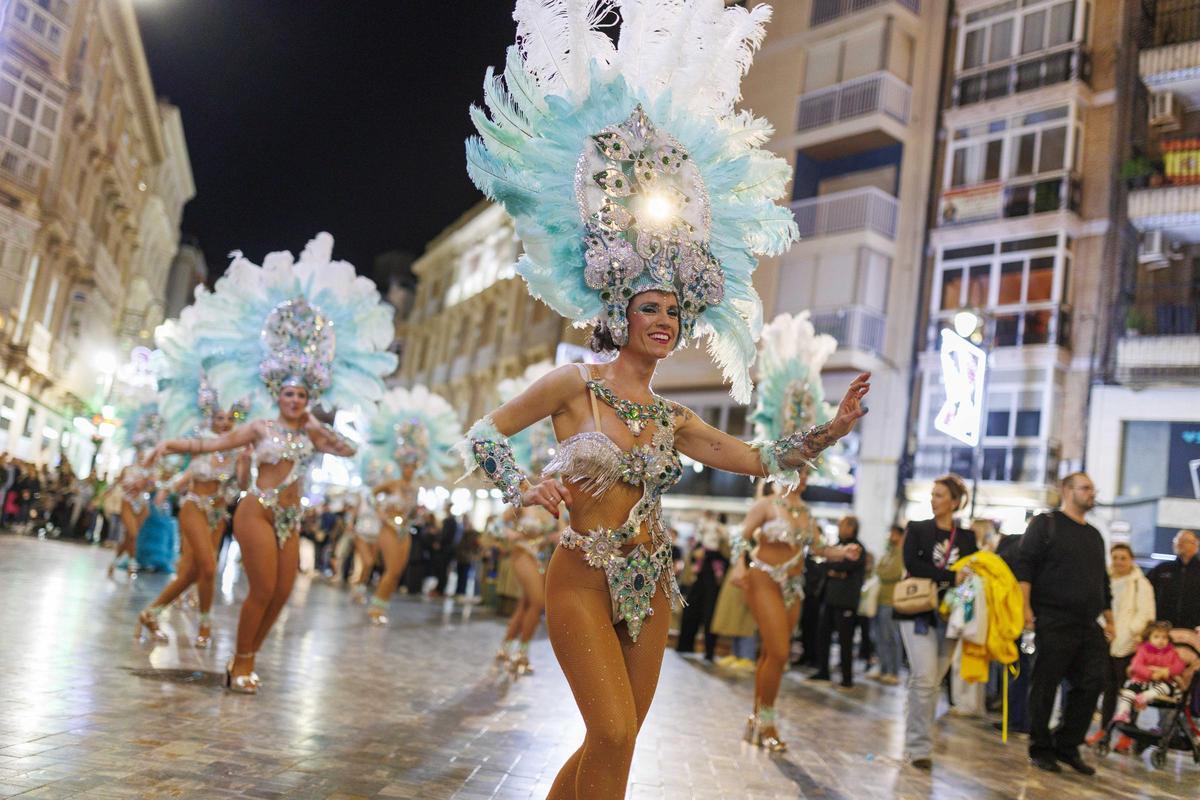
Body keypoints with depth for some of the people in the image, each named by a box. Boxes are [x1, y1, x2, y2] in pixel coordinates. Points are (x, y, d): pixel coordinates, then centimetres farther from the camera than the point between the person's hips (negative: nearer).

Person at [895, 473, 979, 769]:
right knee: (925, 679, -13)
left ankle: (915, 740, 18)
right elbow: (912, 564, -12)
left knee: (932, 682, 6)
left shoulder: (967, 537, 11)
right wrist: (951, 577, -18)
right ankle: (919, 747, -7)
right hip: (918, 613, -3)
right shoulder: (917, 529, 3)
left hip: (949, 617, 3)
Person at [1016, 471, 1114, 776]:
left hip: (1089, 626, 7)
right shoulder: (1046, 524, -1)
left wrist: (1109, 620, 20)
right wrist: (1026, 608, -17)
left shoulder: (1094, 535, 21)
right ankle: (1041, 749, 10)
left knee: (1092, 683, 2)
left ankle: (1068, 746, 16)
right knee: (1045, 686, -1)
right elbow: (1025, 566, -9)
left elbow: (1103, 582, 26)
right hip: (1054, 622, -7)